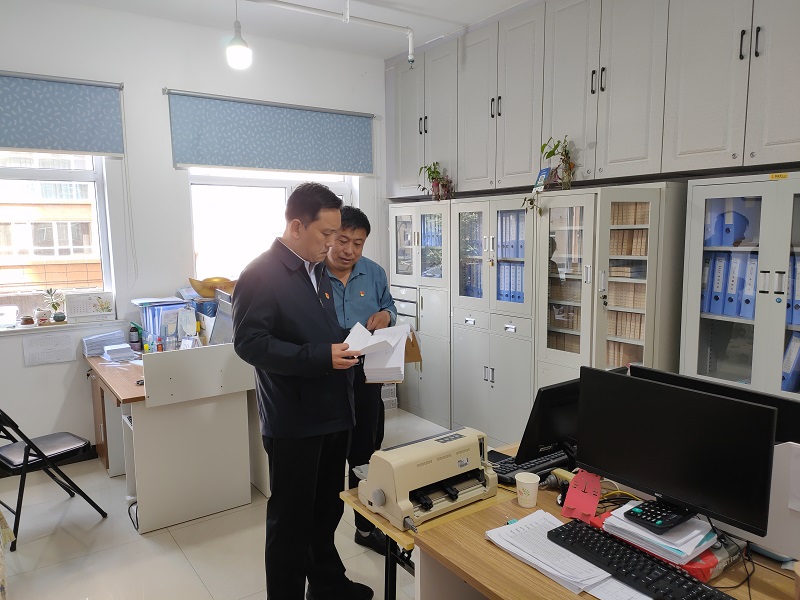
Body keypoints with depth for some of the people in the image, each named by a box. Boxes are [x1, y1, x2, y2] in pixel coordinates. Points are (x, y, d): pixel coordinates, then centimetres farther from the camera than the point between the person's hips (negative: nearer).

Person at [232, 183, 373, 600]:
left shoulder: (319, 271, 12)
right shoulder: (261, 275, -15)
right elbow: (249, 342, -21)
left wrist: (348, 345, 2)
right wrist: (320, 358, -26)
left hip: (334, 412, 8)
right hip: (293, 420, -8)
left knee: (327, 508, 22)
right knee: (291, 517, 8)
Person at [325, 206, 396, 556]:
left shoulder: (374, 273, 3)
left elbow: (389, 307, 17)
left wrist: (386, 315, -7)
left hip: (365, 380, 4)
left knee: (365, 457, 18)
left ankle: (366, 527, 39)